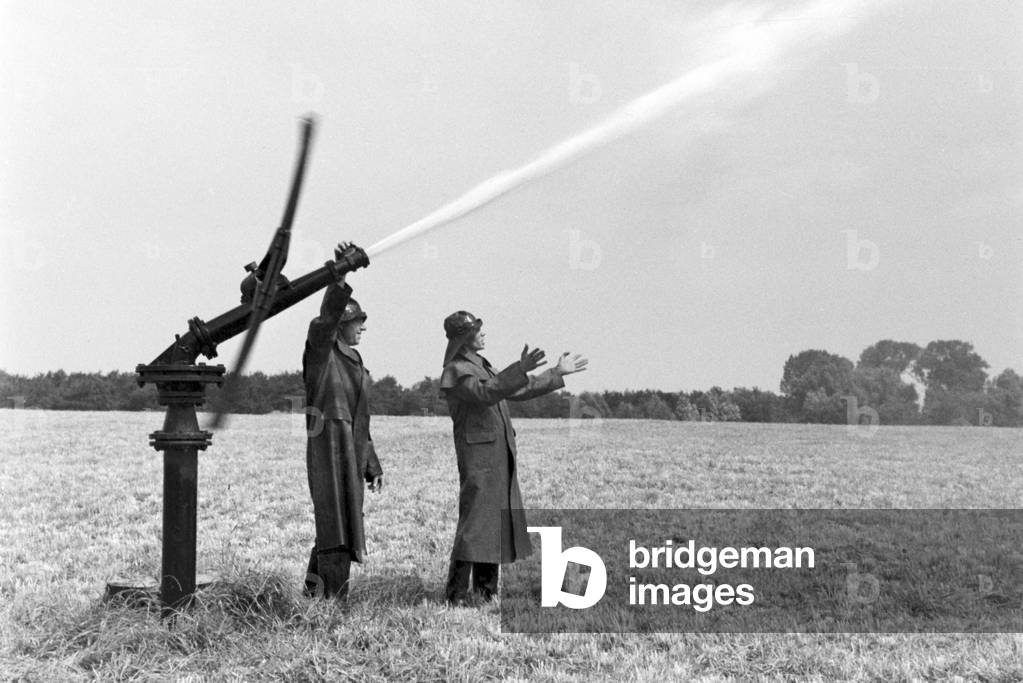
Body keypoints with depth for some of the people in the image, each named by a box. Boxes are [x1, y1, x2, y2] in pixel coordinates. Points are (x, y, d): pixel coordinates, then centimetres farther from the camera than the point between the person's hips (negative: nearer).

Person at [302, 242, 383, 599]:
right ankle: (334, 598, -9)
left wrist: (372, 466, 22)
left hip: (351, 453, 8)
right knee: (336, 530, -10)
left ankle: (313, 592, 22)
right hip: (328, 448, -8)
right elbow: (326, 318, -25)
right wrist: (340, 276, -38)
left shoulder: (355, 362, 20)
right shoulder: (321, 352, -2)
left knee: (334, 529, 13)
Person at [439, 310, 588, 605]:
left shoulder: (482, 366, 21)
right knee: (474, 520, -10)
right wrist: (520, 369, -36)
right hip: (477, 455, -9)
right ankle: (457, 593, -5)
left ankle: (485, 589, 19)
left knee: (499, 521, 11)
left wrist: (557, 373, 27)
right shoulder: (456, 371, -9)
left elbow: (518, 391, 27)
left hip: (501, 454, 9)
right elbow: (485, 393, -27)